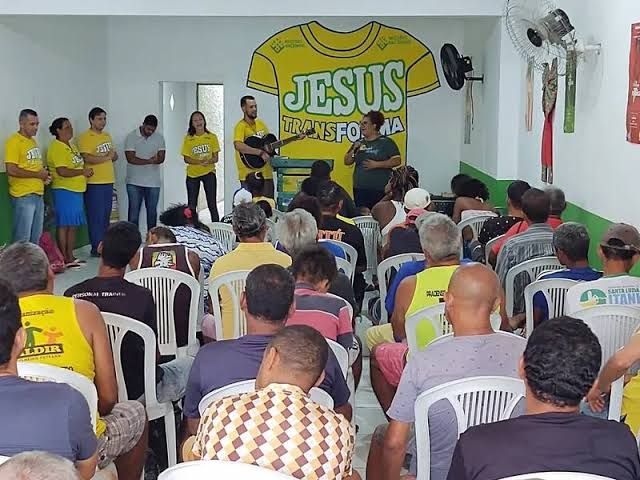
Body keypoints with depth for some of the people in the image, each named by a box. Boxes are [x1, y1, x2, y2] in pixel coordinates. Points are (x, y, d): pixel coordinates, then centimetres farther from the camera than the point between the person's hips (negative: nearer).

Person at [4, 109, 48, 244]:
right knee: (22, 239, -5)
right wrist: (37, 174, -14)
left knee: (36, 237, 15)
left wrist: (44, 175, 5)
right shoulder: (14, 142, -12)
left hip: (38, 195, 9)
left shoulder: (33, 141, 15)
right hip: (23, 196, -9)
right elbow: (11, 170, -20)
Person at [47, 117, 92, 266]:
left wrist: (86, 171, 5)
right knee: (64, 225, -4)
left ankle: (70, 256, 18)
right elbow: (62, 171, -22)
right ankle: (64, 259, 1)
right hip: (64, 191, -9)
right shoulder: (56, 148, -13)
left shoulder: (71, 145, 16)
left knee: (73, 226, 11)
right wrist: (83, 172, -14)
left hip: (76, 190, 9)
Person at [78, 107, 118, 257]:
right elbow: (88, 158, -19)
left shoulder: (107, 136, 17)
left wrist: (113, 155, -2)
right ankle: (96, 248, 1)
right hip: (94, 183, -8)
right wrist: (106, 157, -10)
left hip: (108, 181, 8)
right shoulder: (85, 137, -8)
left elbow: (114, 156, 21)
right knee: (96, 217, -4)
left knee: (106, 216, 12)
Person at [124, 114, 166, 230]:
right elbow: (130, 158, -14)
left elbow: (161, 158, -3)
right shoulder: (131, 137, -6)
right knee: (134, 212, -1)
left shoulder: (159, 137, 4)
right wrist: (149, 161, -22)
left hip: (153, 182, 3)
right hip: (134, 182, -3)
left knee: (152, 212, 9)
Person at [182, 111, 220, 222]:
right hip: (192, 174, 1)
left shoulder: (212, 137, 2)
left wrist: (208, 161, -21)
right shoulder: (188, 138, 1)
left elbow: (216, 158, 1)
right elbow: (186, 159, -3)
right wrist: (199, 162, -20)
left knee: (212, 204, -2)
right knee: (191, 205, 5)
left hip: (209, 172, -1)